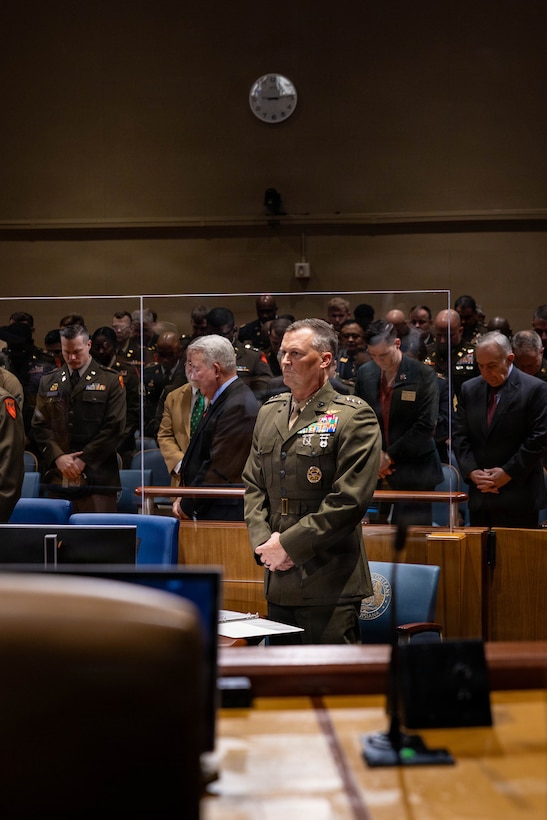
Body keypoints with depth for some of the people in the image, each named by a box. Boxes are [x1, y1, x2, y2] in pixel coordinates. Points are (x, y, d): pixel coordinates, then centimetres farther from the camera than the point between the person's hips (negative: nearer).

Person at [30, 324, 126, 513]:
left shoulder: (111, 381, 4)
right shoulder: (48, 382, 15)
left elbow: (114, 427, -3)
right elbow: (39, 426, 10)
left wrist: (84, 460, -9)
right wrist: (57, 457, -6)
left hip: (96, 474, -3)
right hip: (57, 475, 3)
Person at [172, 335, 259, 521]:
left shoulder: (238, 407, -16)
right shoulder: (220, 401, 16)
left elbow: (219, 470, -19)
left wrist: (187, 505, -9)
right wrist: (184, 499, 6)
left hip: (224, 514, -9)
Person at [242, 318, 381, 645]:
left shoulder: (354, 417, -8)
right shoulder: (269, 412, 14)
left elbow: (349, 500, -15)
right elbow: (252, 484, 14)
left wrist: (288, 544, -13)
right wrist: (263, 541, -2)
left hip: (329, 584, -6)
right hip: (279, 580, 7)